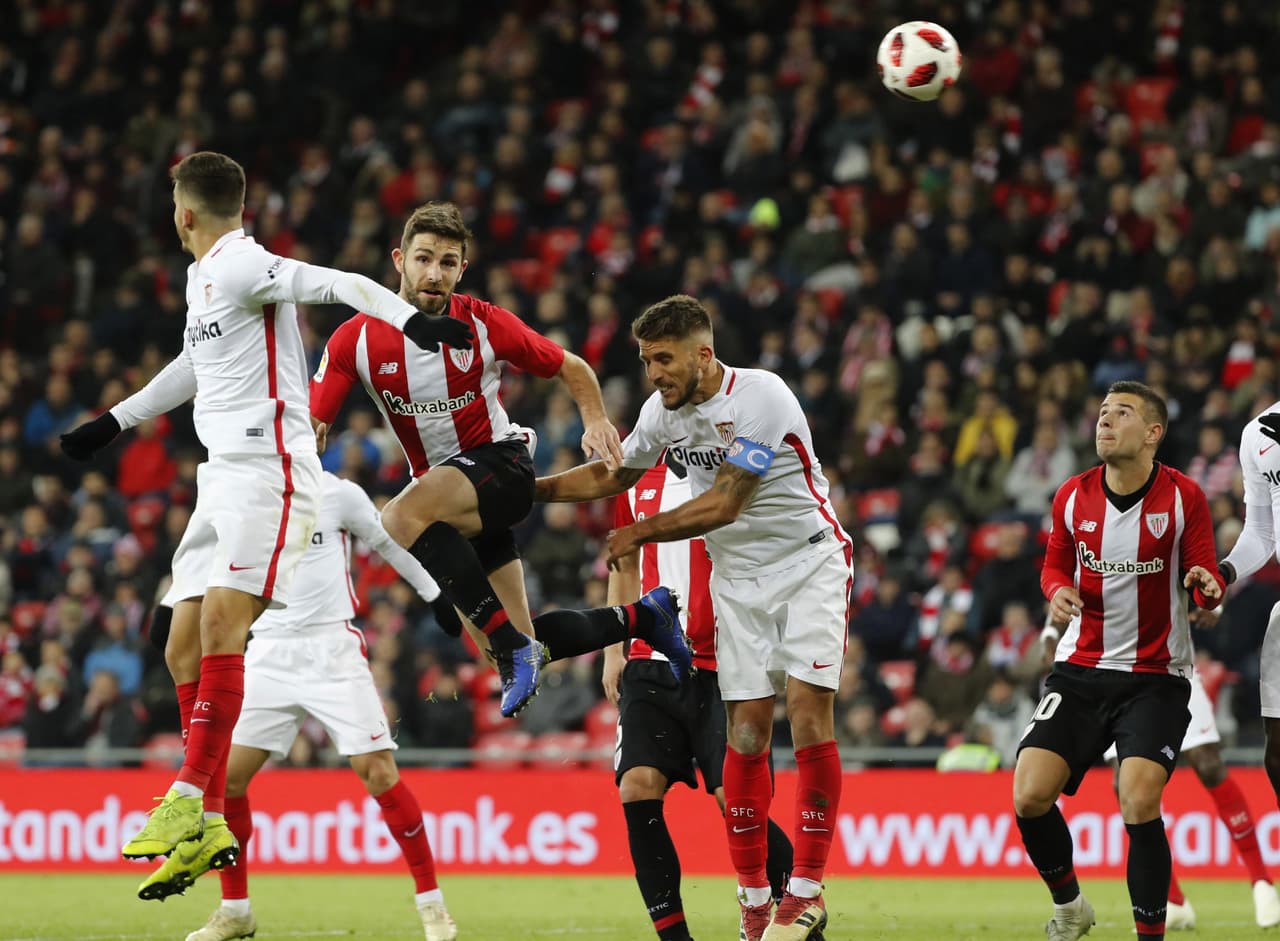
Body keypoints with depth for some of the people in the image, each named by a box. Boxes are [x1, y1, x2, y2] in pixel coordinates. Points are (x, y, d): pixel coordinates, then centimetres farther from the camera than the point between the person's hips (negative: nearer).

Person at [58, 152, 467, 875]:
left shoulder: (241, 266, -9)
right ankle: (209, 826, 5)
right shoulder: (202, 276, 20)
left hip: (268, 468, -10)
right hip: (223, 475, 10)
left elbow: (340, 284, -21)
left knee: (221, 624, -20)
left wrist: (410, 319, -38)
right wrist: (116, 421, 48)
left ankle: (190, 798, -22)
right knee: (187, 647, 4)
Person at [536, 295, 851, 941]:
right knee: (747, 728, -4)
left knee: (809, 707, -16)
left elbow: (723, 504, -21)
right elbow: (613, 475, 18)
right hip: (738, 577, 5)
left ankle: (807, 889, -10)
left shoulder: (759, 396, -21)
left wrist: (642, 533, -11)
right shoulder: (662, 411, 0)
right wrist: (529, 488, 9)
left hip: (809, 560, -5)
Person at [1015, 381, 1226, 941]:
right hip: (1080, 669, 3)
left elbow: (1204, 574, -5)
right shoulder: (1073, 497, 1)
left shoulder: (1183, 496, -7)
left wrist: (1208, 587, -29)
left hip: (1156, 675, -3)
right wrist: (1057, 592, -7)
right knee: (1030, 797, -10)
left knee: (1139, 801, -22)